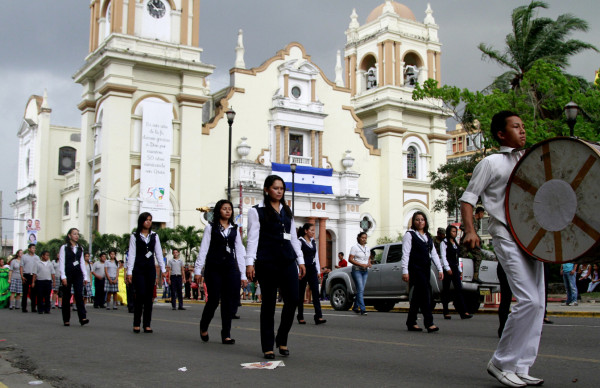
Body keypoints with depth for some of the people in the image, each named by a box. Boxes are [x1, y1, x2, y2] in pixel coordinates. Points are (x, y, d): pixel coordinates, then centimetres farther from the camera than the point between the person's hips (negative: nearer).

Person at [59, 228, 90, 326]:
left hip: (78, 274, 3)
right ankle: (66, 320, 10)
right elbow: (61, 262, -5)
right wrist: (63, 276, -13)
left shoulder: (80, 248, 14)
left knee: (79, 295, -10)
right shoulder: (64, 248, 1)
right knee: (66, 296, 2)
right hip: (68, 273, -3)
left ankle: (82, 318, -19)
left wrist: (85, 276, 8)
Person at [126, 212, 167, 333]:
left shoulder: (154, 236, 10)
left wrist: (163, 269, 4)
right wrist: (129, 271, -7)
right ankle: (136, 324, 1)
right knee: (140, 295, -11)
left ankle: (147, 325, 5)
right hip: (138, 269, -3)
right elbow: (131, 254, -2)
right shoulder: (135, 236, 2)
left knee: (149, 296, 2)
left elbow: (158, 253, 10)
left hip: (150, 268, 3)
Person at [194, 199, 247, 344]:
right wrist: (198, 270, -4)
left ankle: (226, 334, 0)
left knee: (232, 300, -6)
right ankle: (204, 327, 22)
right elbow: (203, 249, 2)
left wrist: (243, 274, 8)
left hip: (230, 267, 3)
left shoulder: (234, 229, 14)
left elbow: (240, 251, 12)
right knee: (214, 299, -5)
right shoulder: (211, 228, 6)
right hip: (213, 268, -3)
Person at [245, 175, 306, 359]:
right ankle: (267, 347, 9)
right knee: (268, 304, 1)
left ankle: (282, 339, 14)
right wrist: (250, 263, -12)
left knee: (292, 299, -4)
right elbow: (253, 238, -4)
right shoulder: (257, 211, 3)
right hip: (267, 261, -4)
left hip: (288, 261, 5)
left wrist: (301, 260, 14)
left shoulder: (287, 211, 18)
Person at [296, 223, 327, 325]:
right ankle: (300, 317, 13)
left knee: (316, 292, -6)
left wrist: (318, 271, 13)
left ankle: (318, 317, -13)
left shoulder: (313, 242, 14)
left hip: (312, 270, 5)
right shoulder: (300, 242, -6)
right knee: (301, 293, 3)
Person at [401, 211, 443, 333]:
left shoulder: (428, 237, 20)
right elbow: (405, 254, -7)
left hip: (426, 269, 7)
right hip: (415, 268, -7)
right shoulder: (409, 235, 0)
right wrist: (405, 271, -15)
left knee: (418, 296, 8)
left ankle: (411, 323, 15)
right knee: (425, 294, -17)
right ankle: (429, 323, -20)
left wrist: (440, 269, 9)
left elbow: (433, 254, 18)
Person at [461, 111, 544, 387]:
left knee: (537, 304, 4)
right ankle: (501, 363, -3)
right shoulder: (491, 163, 1)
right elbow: (468, 198, -2)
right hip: (507, 237, -7)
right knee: (529, 301, -17)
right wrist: (470, 231, -17)